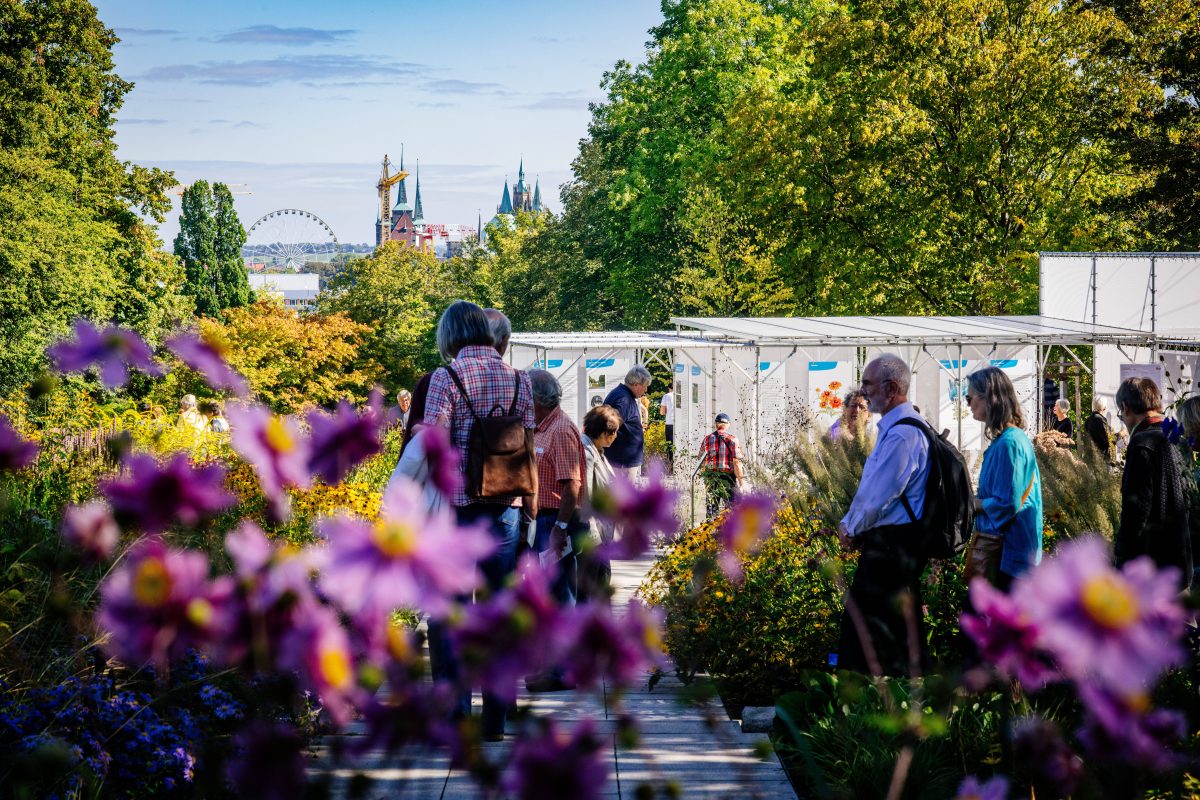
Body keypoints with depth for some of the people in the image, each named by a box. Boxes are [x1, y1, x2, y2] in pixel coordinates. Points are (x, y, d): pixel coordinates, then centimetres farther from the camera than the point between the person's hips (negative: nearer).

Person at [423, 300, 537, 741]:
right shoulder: (518, 379, 7)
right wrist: (530, 502, 15)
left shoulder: (447, 377, -6)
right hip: (505, 506, 4)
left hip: (456, 505, -4)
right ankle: (496, 718, 13)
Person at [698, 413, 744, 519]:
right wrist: (741, 482, -7)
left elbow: (702, 462, 8)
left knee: (711, 510, 9)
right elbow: (736, 463, -11)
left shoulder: (707, 439, 6)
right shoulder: (732, 439, -6)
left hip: (711, 479, 3)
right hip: (728, 479, -3)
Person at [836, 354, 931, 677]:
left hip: (891, 545, -10)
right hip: (896, 541, 10)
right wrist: (851, 523, 10)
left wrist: (851, 529, -5)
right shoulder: (895, 427, 14)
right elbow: (873, 488, 20)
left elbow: (879, 494, -20)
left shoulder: (902, 434, -21)